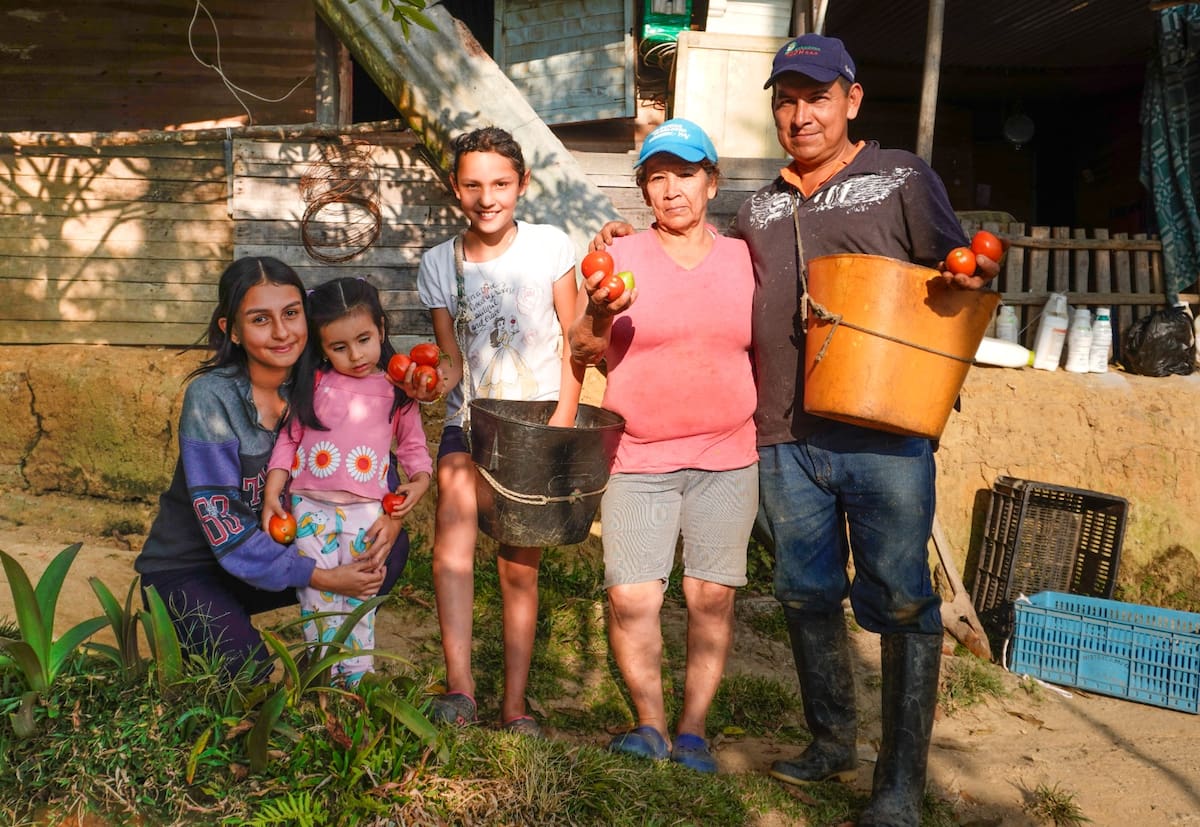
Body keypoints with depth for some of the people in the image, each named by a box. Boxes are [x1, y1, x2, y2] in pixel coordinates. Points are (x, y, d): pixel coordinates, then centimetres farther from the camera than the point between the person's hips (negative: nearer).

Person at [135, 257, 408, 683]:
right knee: (245, 670, -29)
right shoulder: (210, 396, -22)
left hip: (275, 549, 5)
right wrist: (319, 576, -30)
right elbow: (221, 524, -25)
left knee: (392, 547, -13)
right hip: (186, 570, -5)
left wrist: (390, 514, -21)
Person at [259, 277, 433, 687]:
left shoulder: (396, 390, 3)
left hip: (366, 511, 0)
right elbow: (288, 439, 5)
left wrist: (419, 481, -7)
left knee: (359, 600, 8)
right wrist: (272, 493, -1)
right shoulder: (313, 383, 2)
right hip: (310, 507, 1)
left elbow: (413, 445, 11)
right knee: (317, 599, 6)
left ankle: (358, 679, 19)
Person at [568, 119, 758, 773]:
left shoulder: (742, 259, 9)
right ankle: (649, 724, 10)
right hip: (638, 458, -1)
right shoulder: (621, 258, 3)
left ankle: (692, 730, 13)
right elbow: (585, 352, 0)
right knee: (631, 598, -8)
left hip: (727, 456, 2)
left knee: (712, 595, 0)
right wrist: (598, 314, -20)